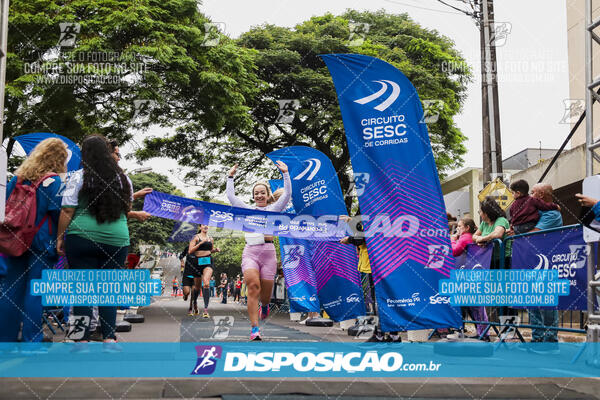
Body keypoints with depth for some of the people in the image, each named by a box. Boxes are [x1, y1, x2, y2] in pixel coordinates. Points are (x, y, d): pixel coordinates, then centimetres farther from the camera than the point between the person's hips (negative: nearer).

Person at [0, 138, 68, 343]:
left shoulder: (17, 177, 8)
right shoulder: (53, 182, -9)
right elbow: (58, 213, -10)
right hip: (41, 243, -5)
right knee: (35, 291, 0)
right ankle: (31, 340, 4)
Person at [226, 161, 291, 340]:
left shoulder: (274, 209, 17)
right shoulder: (247, 210, 23)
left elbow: (287, 194, 7)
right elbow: (231, 196, 25)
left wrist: (285, 173, 5)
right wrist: (230, 177, 24)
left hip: (268, 251, 0)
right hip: (250, 251, 0)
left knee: (266, 291, 4)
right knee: (253, 286, -21)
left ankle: (264, 306, 43)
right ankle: (254, 328, -22)